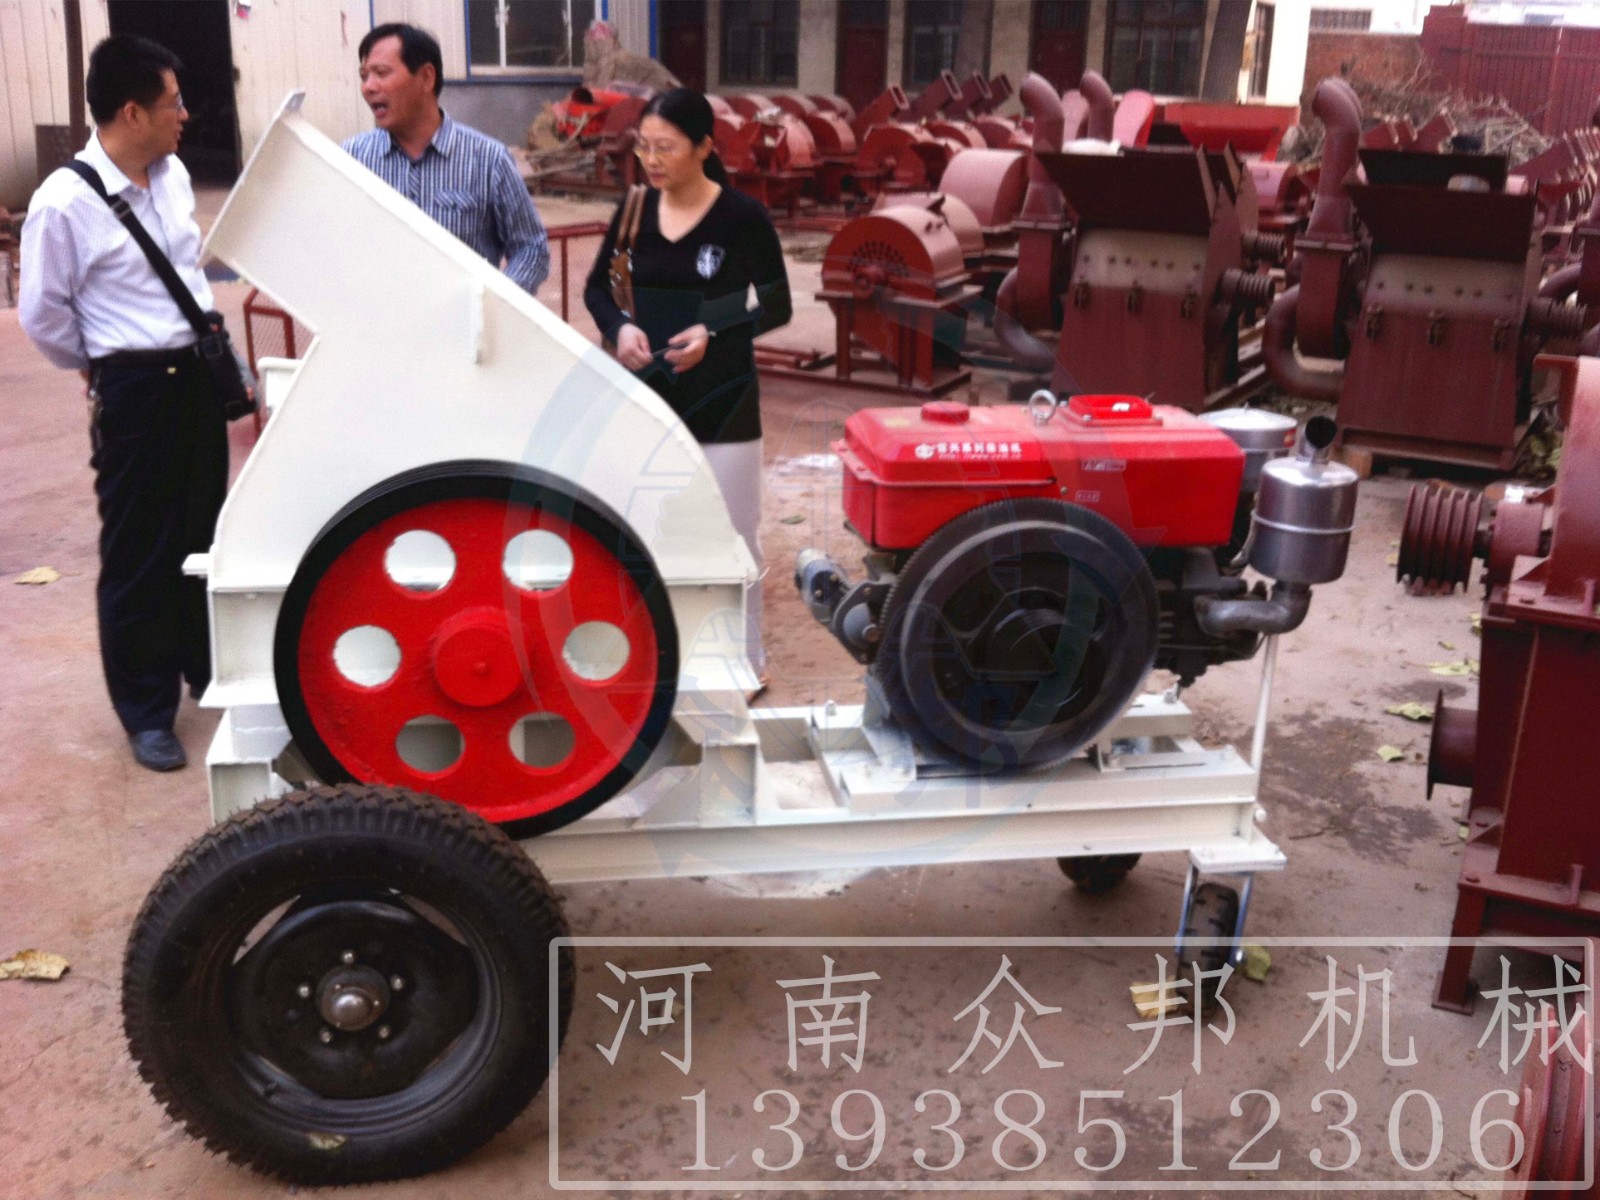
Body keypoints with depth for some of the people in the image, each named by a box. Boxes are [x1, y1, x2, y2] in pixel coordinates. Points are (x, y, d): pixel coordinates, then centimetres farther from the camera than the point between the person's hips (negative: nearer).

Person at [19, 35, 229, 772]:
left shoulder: (174, 176, 4)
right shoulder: (64, 202, -16)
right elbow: (41, 315, -8)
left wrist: (209, 343, 15)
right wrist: (107, 372, 3)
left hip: (199, 374, 7)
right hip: (134, 388, -6)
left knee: (205, 532, 18)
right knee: (138, 551, 4)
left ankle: (210, 670, 36)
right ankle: (146, 711, 18)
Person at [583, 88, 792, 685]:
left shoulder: (742, 216, -10)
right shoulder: (636, 210, 2)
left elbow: (777, 306, -5)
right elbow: (596, 287, 12)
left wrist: (713, 334, -21)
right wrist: (619, 328, -10)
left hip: (723, 399, -4)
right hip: (650, 391, 4)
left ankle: (745, 660, 21)